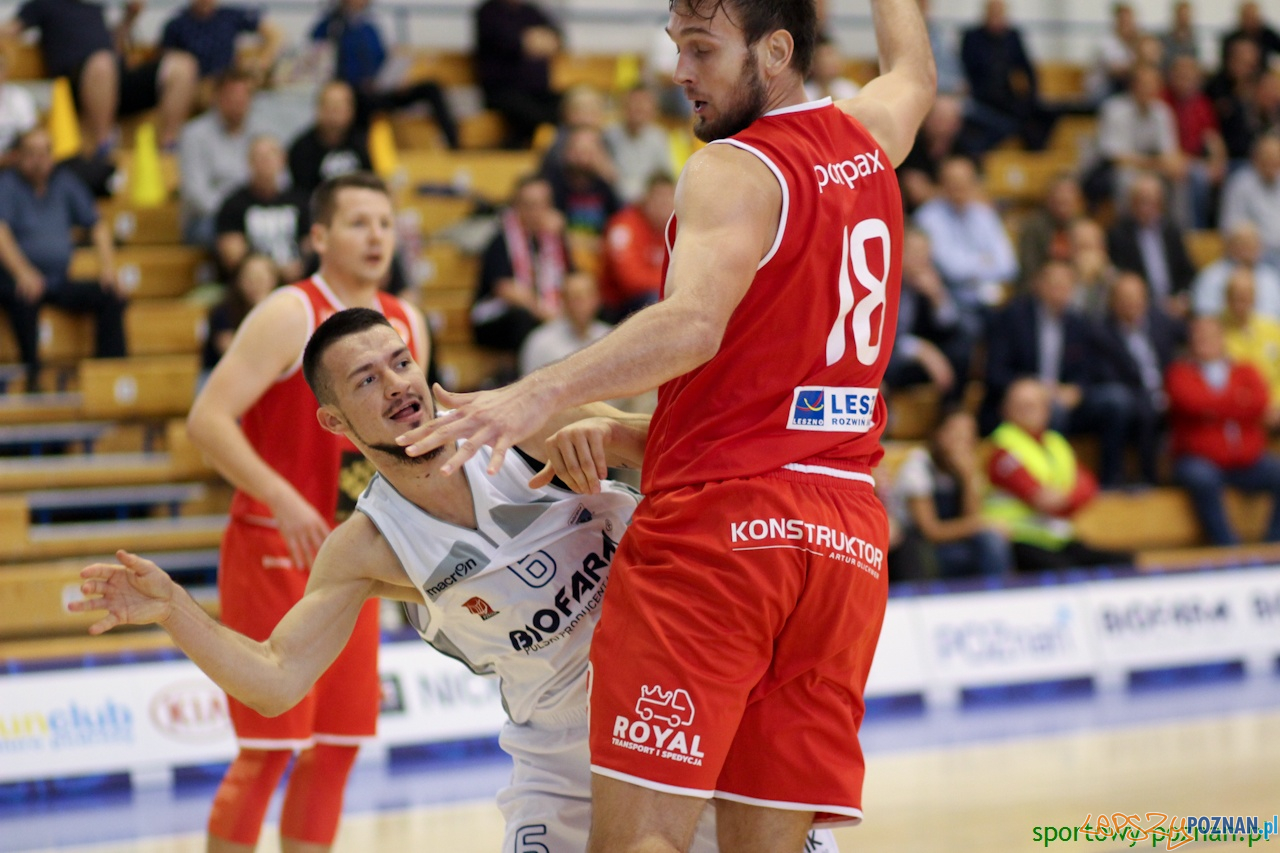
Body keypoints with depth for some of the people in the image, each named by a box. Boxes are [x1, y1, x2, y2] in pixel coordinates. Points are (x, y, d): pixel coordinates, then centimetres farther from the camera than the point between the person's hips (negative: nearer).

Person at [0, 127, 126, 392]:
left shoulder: (65, 182, 14)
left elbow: (97, 225, 15)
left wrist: (107, 265, -3)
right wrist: (22, 271, -32)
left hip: (60, 283, 5)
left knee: (111, 296, -18)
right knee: (24, 298, -39)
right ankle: (32, 375, -31)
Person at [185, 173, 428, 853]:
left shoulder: (406, 326, 8)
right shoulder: (290, 315, -13)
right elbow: (207, 420, -20)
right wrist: (282, 499, -29)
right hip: (272, 552, -7)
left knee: (337, 744, 8)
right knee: (269, 747, -7)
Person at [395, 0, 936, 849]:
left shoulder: (734, 172, -7)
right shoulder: (868, 140, 16)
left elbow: (694, 323, -25)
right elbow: (914, 71, 40)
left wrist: (542, 394, -34)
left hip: (724, 512, -7)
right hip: (849, 537, 8)